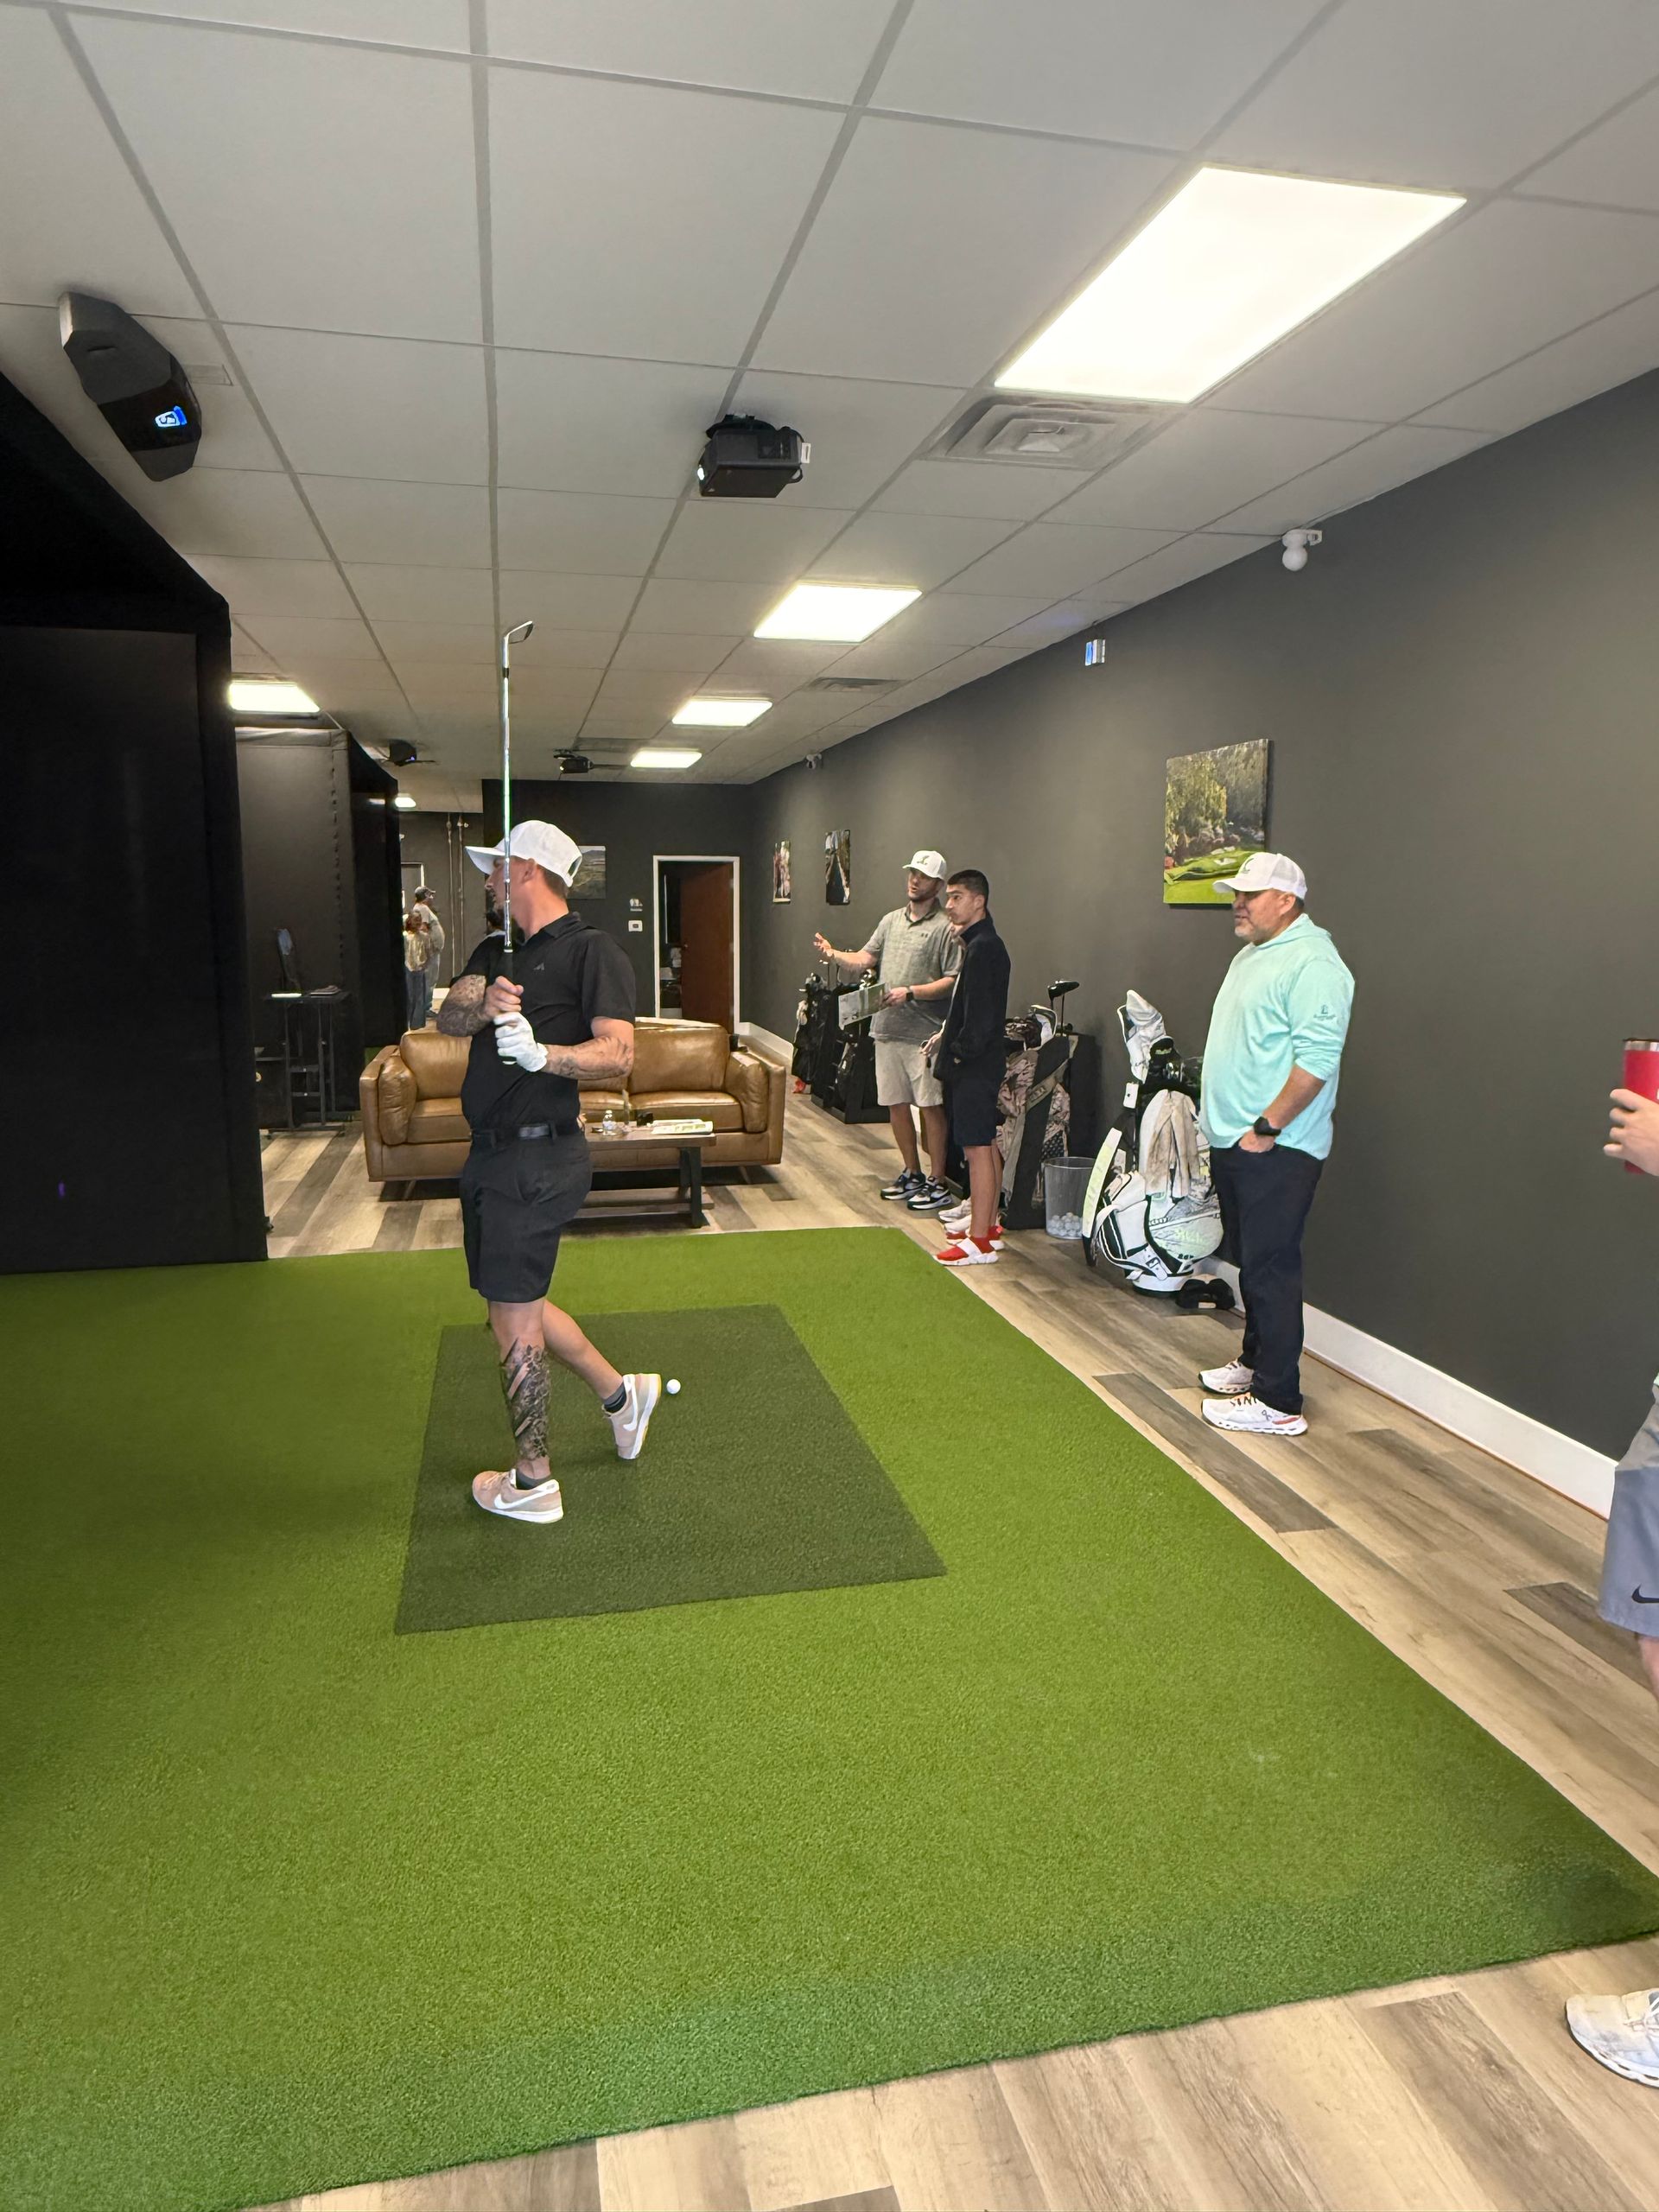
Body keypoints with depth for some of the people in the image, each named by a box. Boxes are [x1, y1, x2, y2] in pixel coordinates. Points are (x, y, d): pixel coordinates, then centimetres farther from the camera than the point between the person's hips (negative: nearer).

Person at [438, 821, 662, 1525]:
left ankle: (531, 1482, 14)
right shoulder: (496, 952, 16)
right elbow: (448, 1015, -1)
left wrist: (541, 1052, -34)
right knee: (516, 1304, 18)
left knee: (514, 1315, -1)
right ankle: (621, 1394, 35)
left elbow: (618, 1053, -19)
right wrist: (483, 1008, -23)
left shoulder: (592, 950, -9)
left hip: (538, 1157, -9)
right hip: (490, 1152, 9)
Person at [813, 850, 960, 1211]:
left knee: (930, 1106, -2)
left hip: (924, 1032, -7)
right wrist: (834, 954, -9)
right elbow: (864, 960, 9)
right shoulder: (891, 920, 15)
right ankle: (912, 1174, 28)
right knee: (896, 1104, 13)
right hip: (887, 1029, 7)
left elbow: (952, 981, -13)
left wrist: (909, 993, -20)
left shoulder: (945, 928, -7)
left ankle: (938, 1183, 7)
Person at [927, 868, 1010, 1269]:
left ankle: (979, 1243, -3)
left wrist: (962, 1051, -13)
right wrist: (949, 1034, 11)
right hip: (983, 1061, 11)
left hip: (975, 1065, -11)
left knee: (977, 1148, -7)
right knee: (986, 1145, 16)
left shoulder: (983, 948, -18)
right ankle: (987, 1225, 27)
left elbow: (981, 1012, -22)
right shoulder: (981, 943, 15)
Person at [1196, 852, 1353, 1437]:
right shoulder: (1251, 954, 16)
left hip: (1275, 1149, -10)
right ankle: (1255, 1360, 33)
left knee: (1271, 1268, -6)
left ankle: (1278, 1401, 1)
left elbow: (1317, 1059, -24)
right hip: (1231, 1141, 10)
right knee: (1251, 1261, 19)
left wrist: (1266, 1129, -22)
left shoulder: (1312, 963, -16)